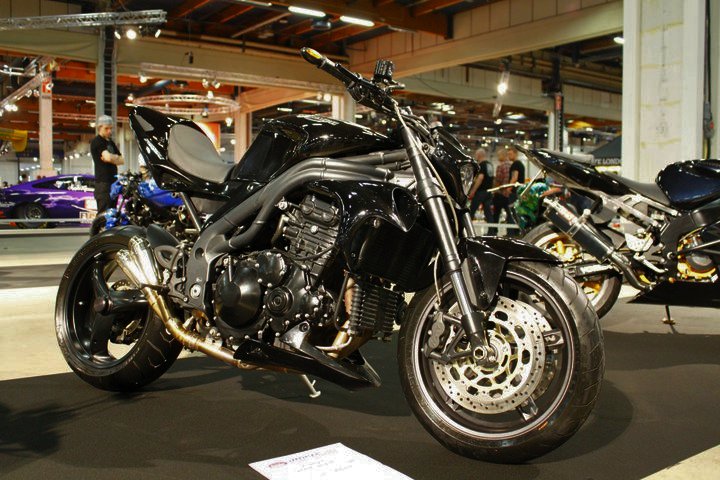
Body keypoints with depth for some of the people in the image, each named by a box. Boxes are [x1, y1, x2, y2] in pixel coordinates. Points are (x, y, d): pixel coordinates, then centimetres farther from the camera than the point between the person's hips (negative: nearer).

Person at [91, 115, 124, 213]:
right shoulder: (97, 142, -5)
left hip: (113, 182, 9)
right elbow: (108, 157, -20)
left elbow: (121, 160, 14)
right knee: (104, 213, -15)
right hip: (103, 182, -9)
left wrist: (112, 158, -6)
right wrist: (116, 157, 1)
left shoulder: (111, 142, 22)